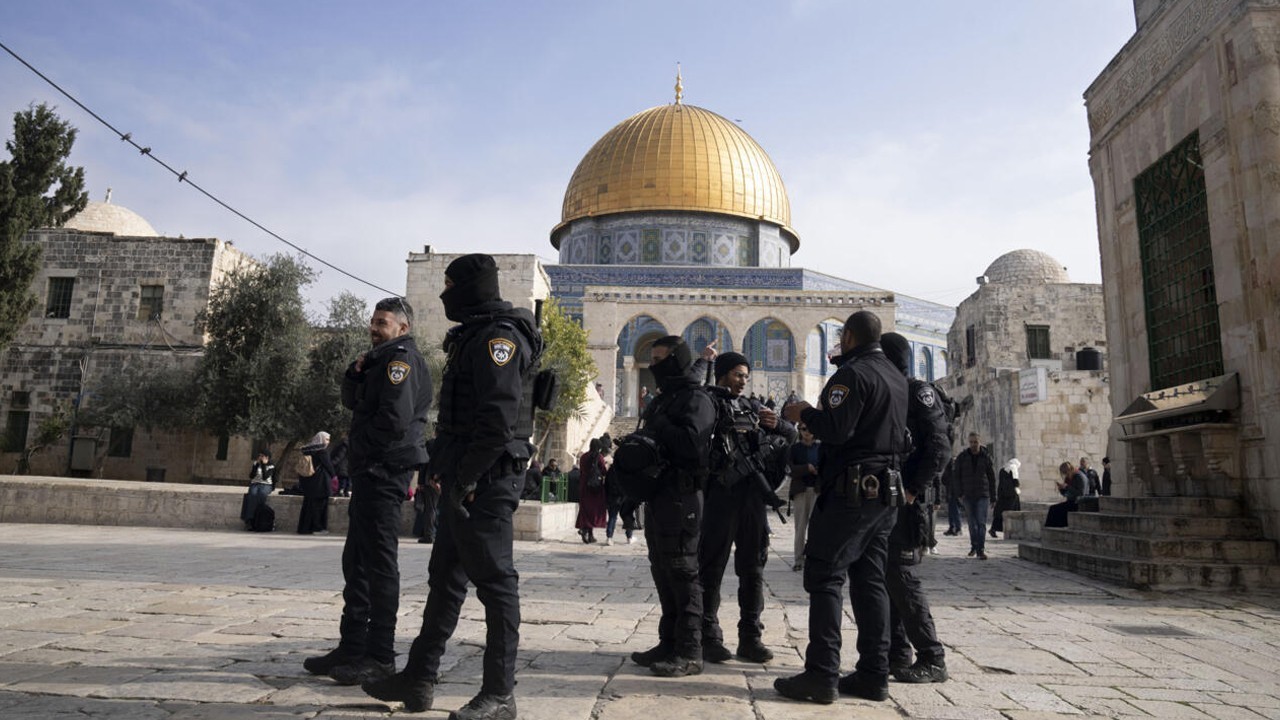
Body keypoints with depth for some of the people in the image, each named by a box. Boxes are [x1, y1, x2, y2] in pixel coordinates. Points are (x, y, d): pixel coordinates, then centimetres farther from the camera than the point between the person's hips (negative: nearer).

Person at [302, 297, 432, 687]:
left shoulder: (402, 358, -10)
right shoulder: (383, 358, 21)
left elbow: (395, 418, -22)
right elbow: (353, 402, 18)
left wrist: (362, 444, -7)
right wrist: (357, 372, 1)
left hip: (384, 471, -10)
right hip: (370, 470, 10)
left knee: (379, 561, -6)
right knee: (356, 560, 14)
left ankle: (380, 656, 0)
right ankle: (353, 646, 22)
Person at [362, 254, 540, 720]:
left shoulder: (498, 336, -12)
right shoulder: (472, 336, 20)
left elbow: (499, 417, -22)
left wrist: (468, 476, -20)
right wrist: (442, 466, 16)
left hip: (486, 481, -11)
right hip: (464, 481, 11)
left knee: (494, 580, -3)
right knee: (445, 578, 15)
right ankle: (419, 679, 25)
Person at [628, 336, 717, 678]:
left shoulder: (696, 399, -10)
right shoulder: (662, 399, 21)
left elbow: (693, 443, -25)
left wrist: (659, 426, -16)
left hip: (680, 496, -10)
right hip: (658, 494, 10)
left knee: (682, 572, -6)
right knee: (662, 570, 13)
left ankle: (689, 652, 1)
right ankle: (669, 643, 23)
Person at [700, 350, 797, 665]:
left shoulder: (752, 407, 20)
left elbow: (791, 434, 22)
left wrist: (777, 424, 0)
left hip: (754, 495, 6)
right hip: (721, 494, -5)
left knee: (753, 568, 8)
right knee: (712, 566, 0)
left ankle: (750, 638, 16)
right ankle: (709, 637, 8)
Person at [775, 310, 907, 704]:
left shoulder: (853, 373, -11)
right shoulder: (897, 376, 16)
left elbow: (837, 429, -22)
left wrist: (804, 413, -5)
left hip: (850, 490, -9)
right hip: (885, 492, 9)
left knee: (824, 577, -5)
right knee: (870, 580, 11)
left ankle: (822, 675, -7)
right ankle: (874, 675, 13)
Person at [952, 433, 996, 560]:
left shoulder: (986, 457, -1)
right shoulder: (962, 457, 0)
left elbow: (992, 478, 5)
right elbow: (956, 476, 4)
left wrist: (993, 497, 5)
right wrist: (960, 493, -4)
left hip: (982, 495, -1)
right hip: (968, 496, 1)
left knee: (981, 523, -9)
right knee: (972, 523, 10)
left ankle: (981, 550, -11)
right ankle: (974, 546, 24)